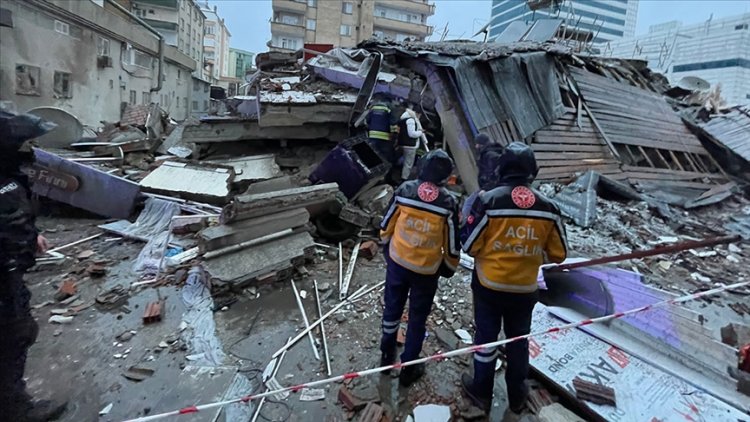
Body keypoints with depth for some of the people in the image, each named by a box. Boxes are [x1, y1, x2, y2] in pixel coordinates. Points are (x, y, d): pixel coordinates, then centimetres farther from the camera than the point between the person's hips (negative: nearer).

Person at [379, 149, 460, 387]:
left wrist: (387, 249, 17)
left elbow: (386, 227, -1)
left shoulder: (404, 191, -11)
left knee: (392, 308, 22)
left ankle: (387, 354, 41)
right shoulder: (448, 204, -17)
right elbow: (452, 245, -9)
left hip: (397, 262, 2)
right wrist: (449, 268, 10)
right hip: (427, 271, -2)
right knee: (418, 318, 15)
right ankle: (408, 369, 31)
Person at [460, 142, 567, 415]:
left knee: (486, 336, 16)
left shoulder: (488, 200, -18)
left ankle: (482, 392, 34)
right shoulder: (547, 207, -8)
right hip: (525, 289, 3)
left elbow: (469, 245, -13)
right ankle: (517, 395, 40)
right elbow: (558, 254, -1)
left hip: (489, 285, -2)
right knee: (518, 340, 22)